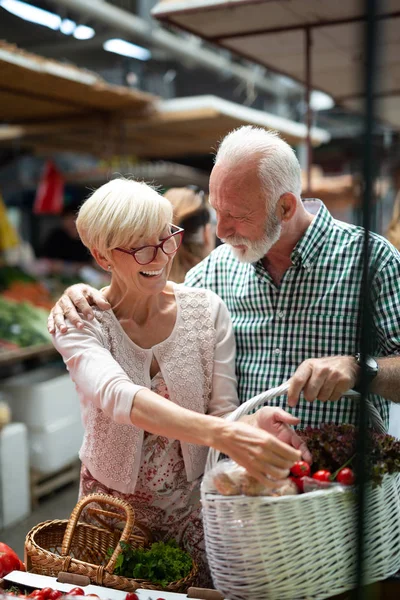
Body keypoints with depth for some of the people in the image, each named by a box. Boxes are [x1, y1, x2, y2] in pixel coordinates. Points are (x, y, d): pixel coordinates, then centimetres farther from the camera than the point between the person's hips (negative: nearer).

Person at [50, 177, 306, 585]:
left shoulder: (206, 309, -9)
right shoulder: (80, 323, -16)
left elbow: (222, 409, -9)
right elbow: (117, 396, -35)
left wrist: (252, 424, -34)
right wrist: (221, 434, -49)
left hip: (194, 506, 1)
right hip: (115, 508, -1)